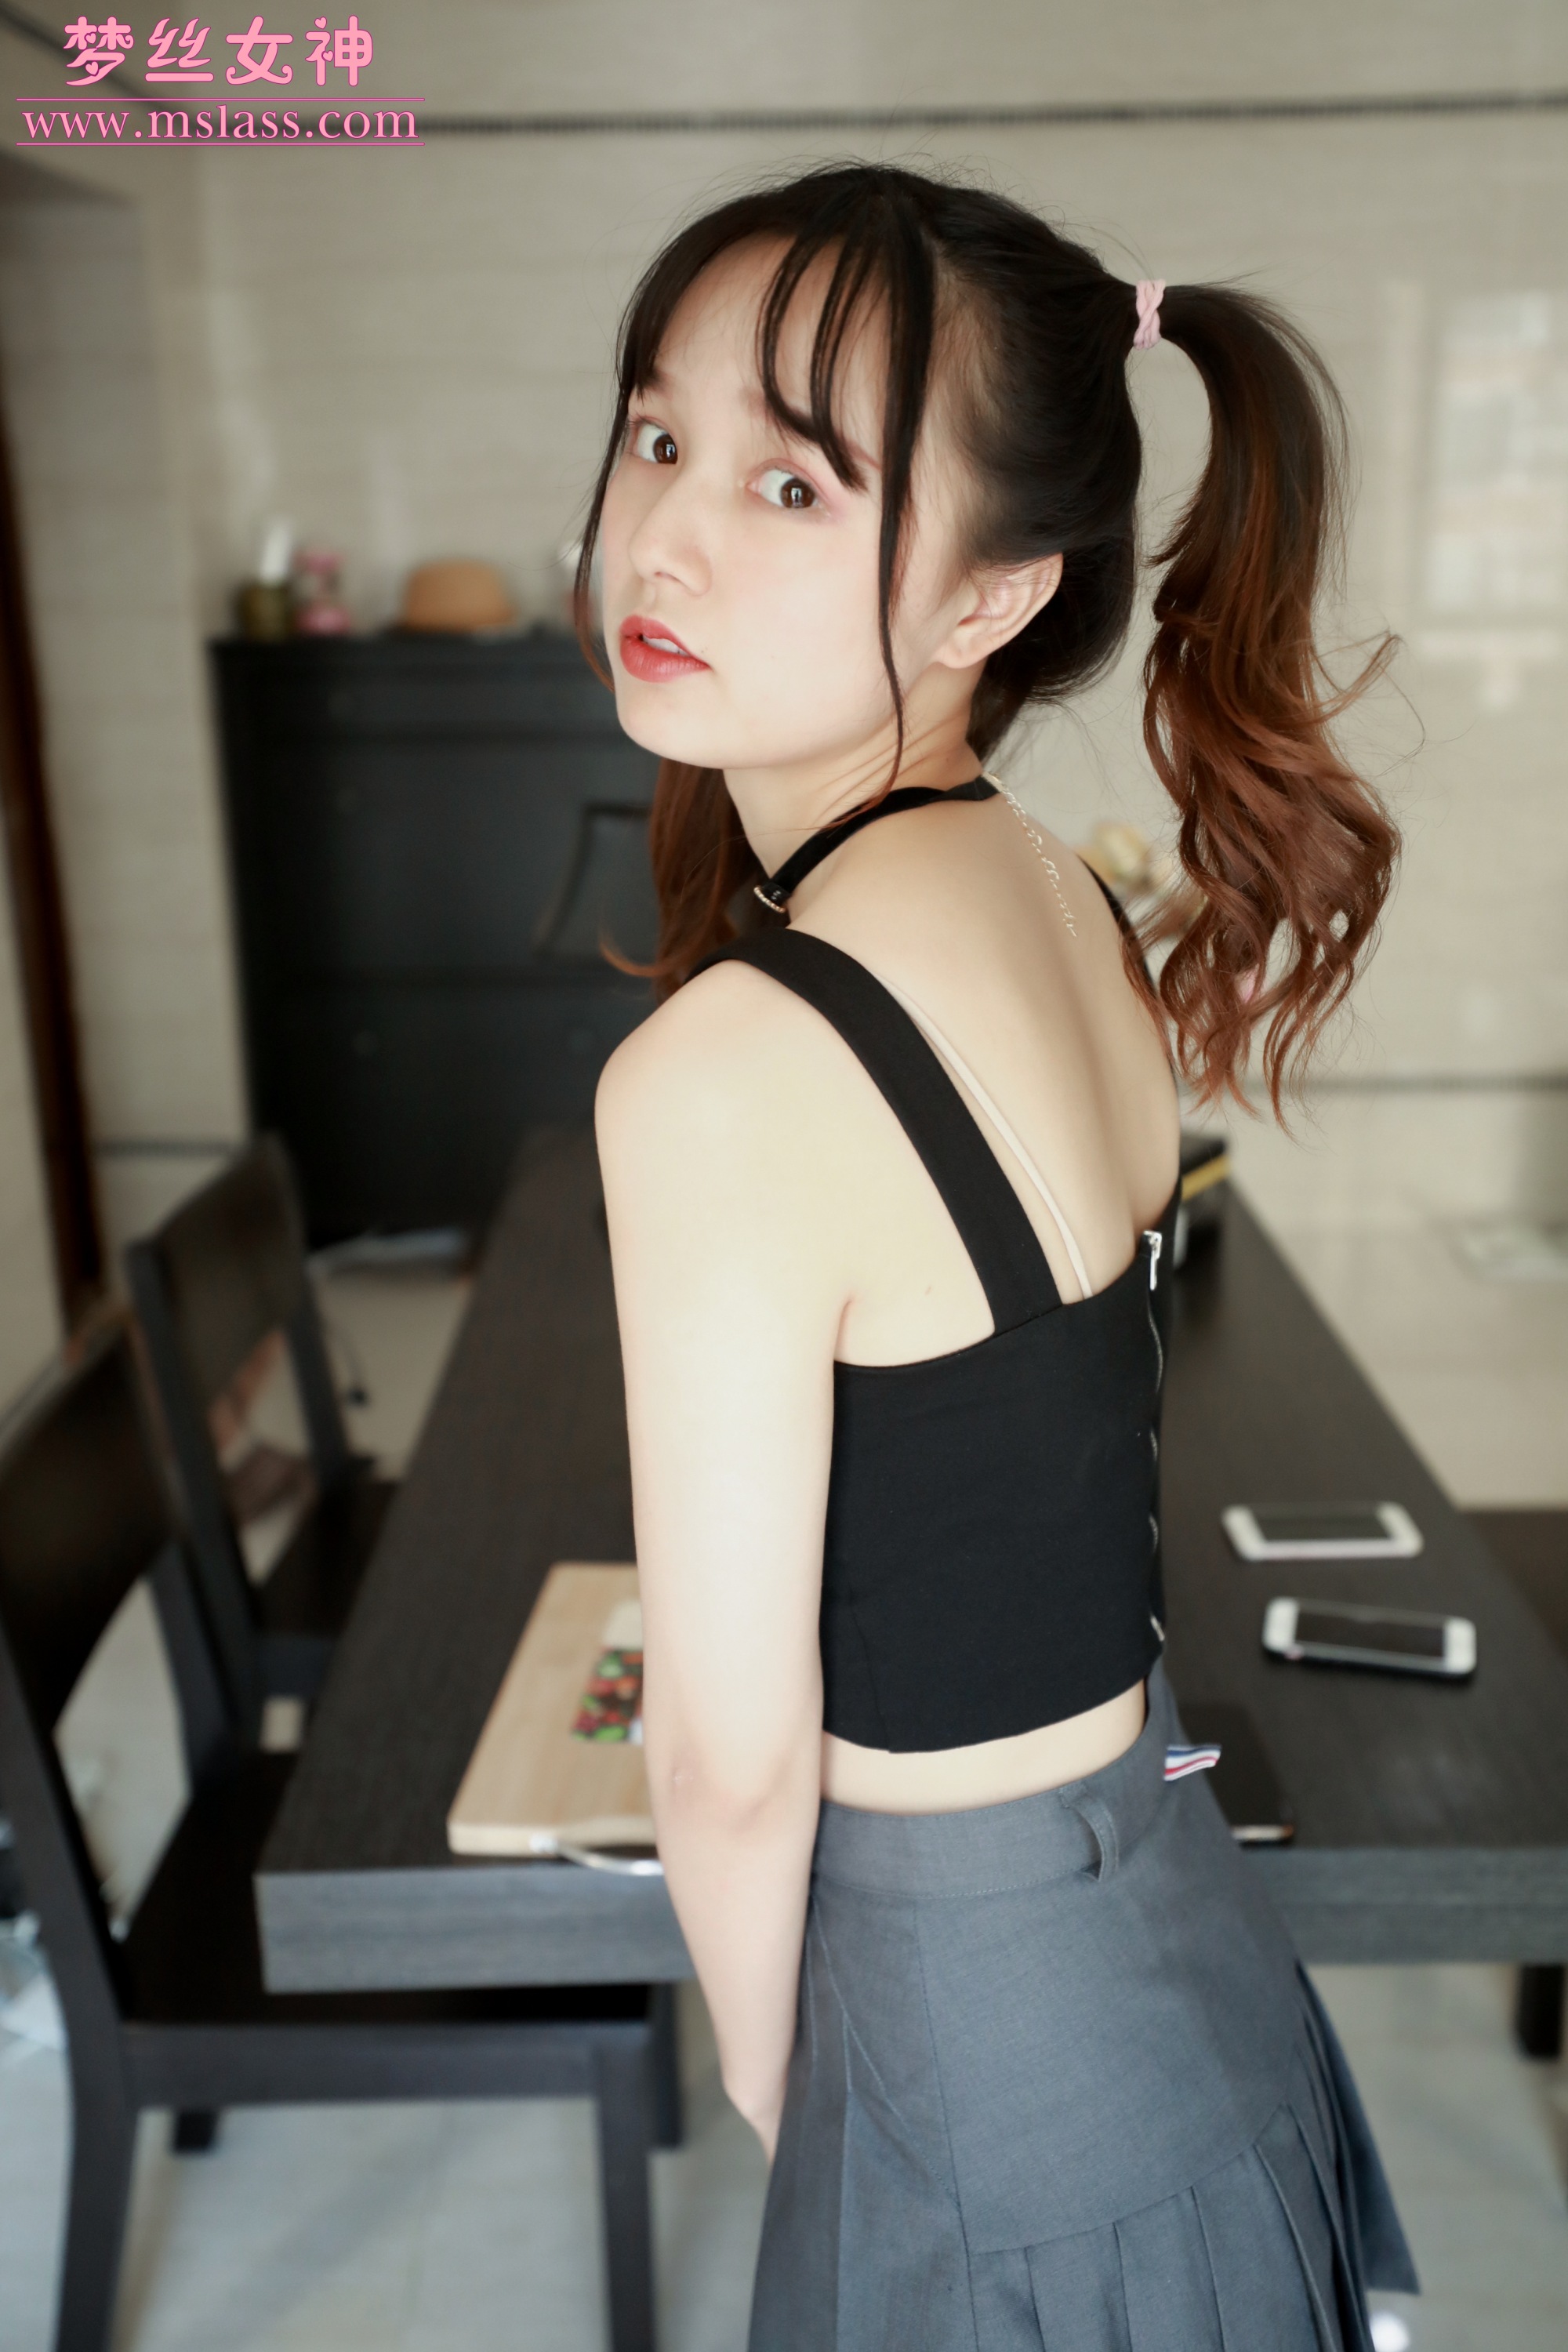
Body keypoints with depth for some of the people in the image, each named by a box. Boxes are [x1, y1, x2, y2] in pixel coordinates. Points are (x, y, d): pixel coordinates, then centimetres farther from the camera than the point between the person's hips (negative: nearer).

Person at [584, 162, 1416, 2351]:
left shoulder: (726, 1071, -30)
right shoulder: (1066, 903, -4)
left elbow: (736, 1749, -20)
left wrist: (768, 2075, 1)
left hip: (999, 2047, -7)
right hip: (1182, 1921, 7)